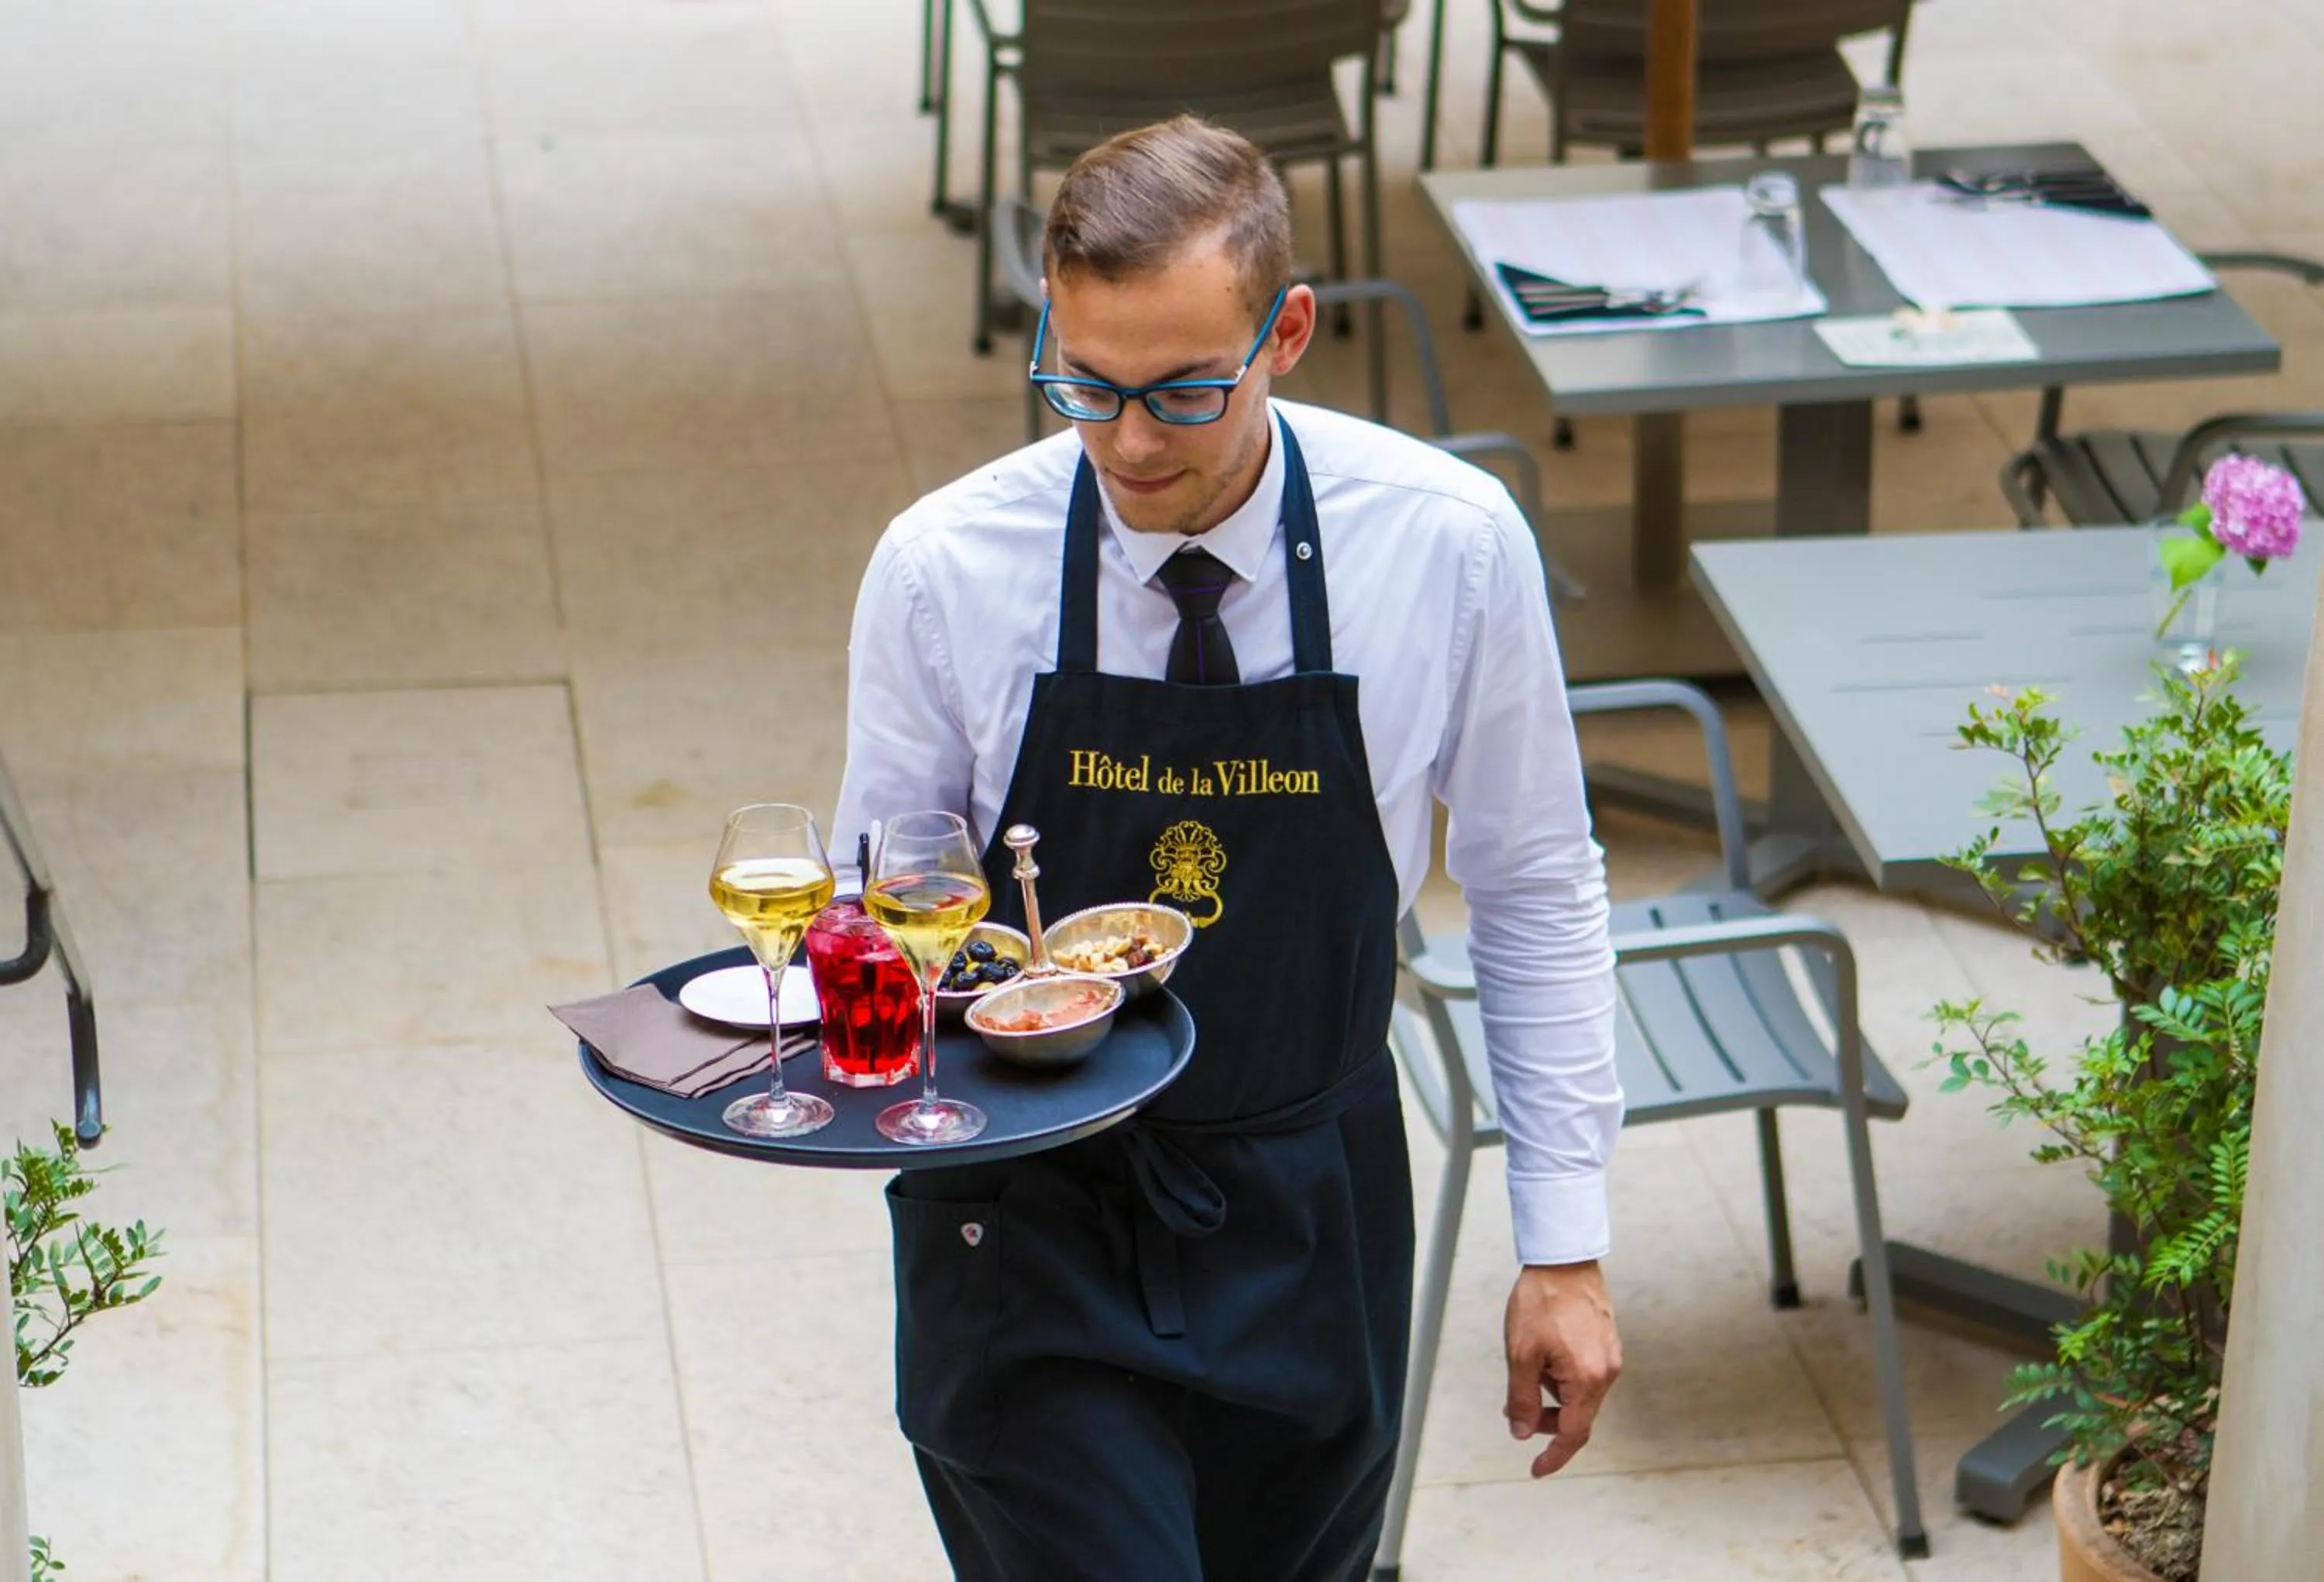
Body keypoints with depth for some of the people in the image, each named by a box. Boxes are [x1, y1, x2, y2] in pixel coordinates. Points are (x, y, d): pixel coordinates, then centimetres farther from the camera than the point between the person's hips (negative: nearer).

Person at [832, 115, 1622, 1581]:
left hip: (1309, 1231, 2)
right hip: (1028, 1226, -2)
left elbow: (1538, 895, 1)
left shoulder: (1449, 544, -10)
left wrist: (1567, 1243, 0)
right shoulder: (945, 570, -12)